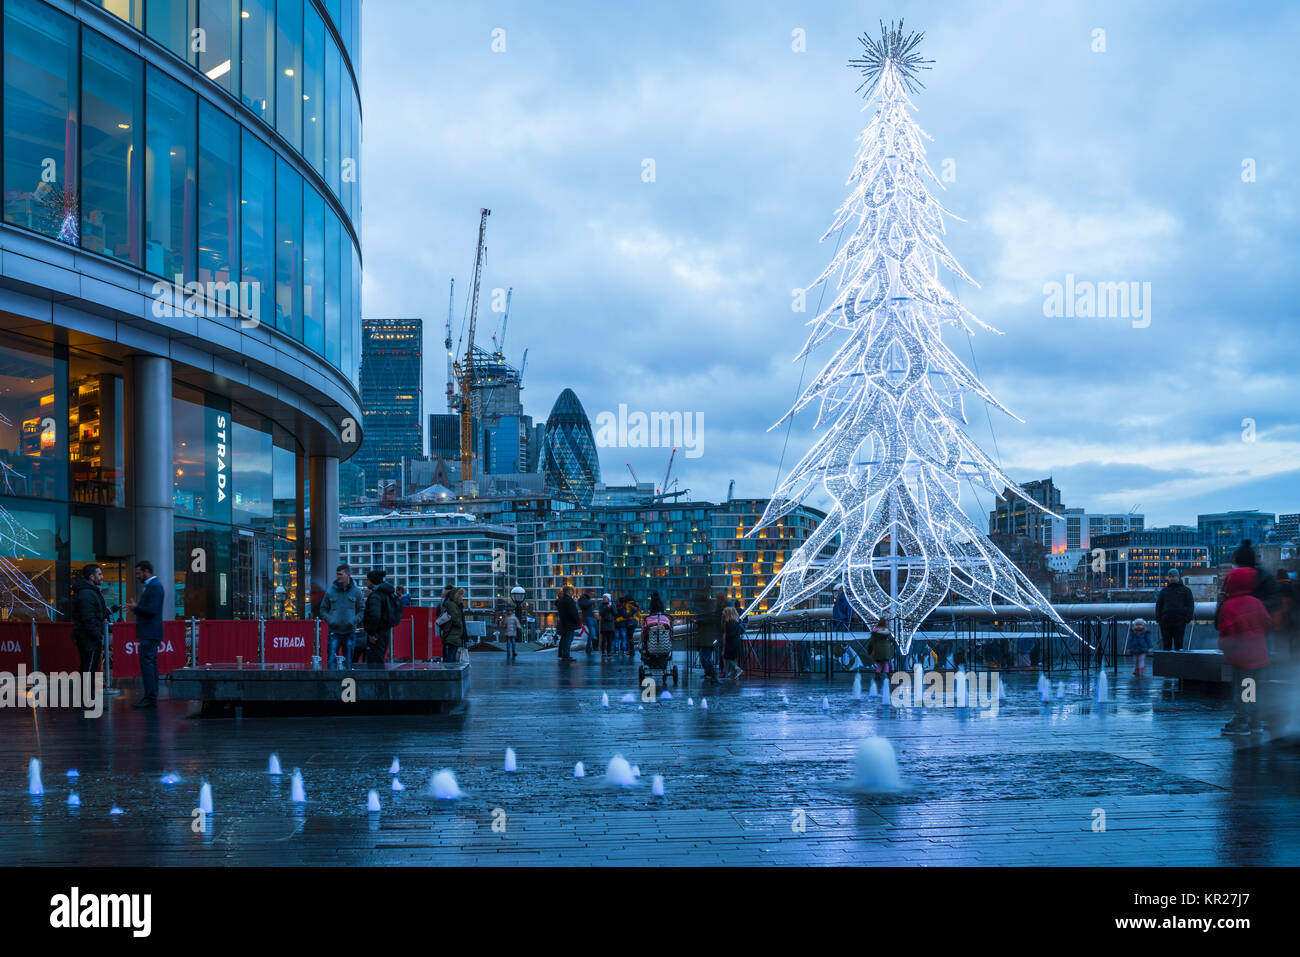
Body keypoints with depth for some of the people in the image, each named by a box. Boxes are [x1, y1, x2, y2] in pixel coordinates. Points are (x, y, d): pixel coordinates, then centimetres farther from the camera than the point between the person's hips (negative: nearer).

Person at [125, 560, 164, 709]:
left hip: (150, 633, -11)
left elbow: (152, 610, -22)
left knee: (146, 663, -11)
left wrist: (136, 607, -10)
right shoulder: (150, 586, 18)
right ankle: (151, 697, 13)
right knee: (151, 663, 10)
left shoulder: (155, 586, -14)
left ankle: (150, 698, -12)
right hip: (149, 633, 11)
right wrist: (136, 610, 10)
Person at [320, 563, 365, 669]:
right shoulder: (330, 591, 1)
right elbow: (323, 609, 10)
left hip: (350, 632, 1)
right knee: (332, 660, -6)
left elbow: (362, 609, 8)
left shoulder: (356, 591, 3)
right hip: (334, 632, -1)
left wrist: (355, 620, -8)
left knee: (348, 661, 7)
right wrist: (329, 619, -7)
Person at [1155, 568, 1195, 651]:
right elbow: (1158, 605, 16)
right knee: (1166, 644, 1)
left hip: (1179, 621, -3)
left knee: (1178, 643, -4)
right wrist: (1158, 619, 3)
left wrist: (1188, 619, -7)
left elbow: (1190, 605, 5)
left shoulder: (1186, 590, 10)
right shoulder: (1164, 591, 17)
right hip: (1166, 621, 3)